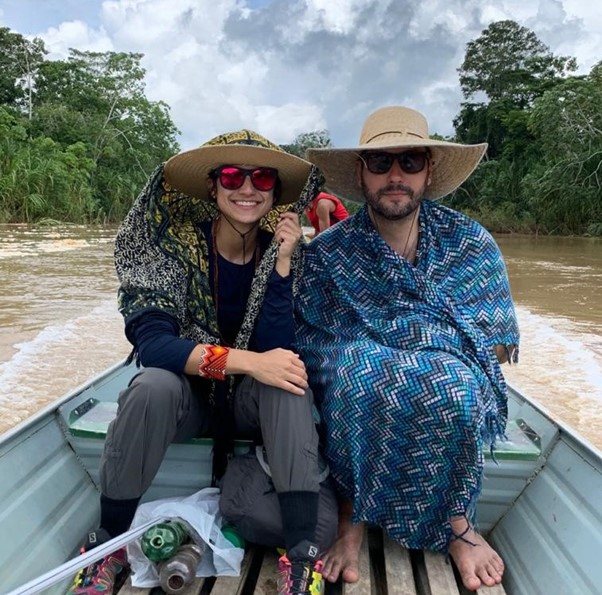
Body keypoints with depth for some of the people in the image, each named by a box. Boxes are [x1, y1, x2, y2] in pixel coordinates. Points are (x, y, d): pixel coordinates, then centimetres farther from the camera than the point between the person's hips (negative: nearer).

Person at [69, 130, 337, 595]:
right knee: (154, 384, -33)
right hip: (186, 395, -1)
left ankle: (302, 553, -25)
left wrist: (282, 262, -27)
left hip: (255, 401, 1)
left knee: (286, 376, -30)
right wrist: (244, 360, -38)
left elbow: (276, 352, -19)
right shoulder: (174, 244, -15)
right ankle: (109, 540, -11)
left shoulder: (283, 251, -10)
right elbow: (151, 342, -27)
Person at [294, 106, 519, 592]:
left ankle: (354, 516, -11)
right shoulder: (327, 255, -3)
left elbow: (502, 341, 7)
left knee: (454, 380, -33)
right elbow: (309, 350, -5)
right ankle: (455, 520, -15)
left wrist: (446, 368, -10)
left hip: (456, 392, 1)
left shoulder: (473, 243, 1)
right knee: (358, 363, -33)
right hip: (354, 399, 0)